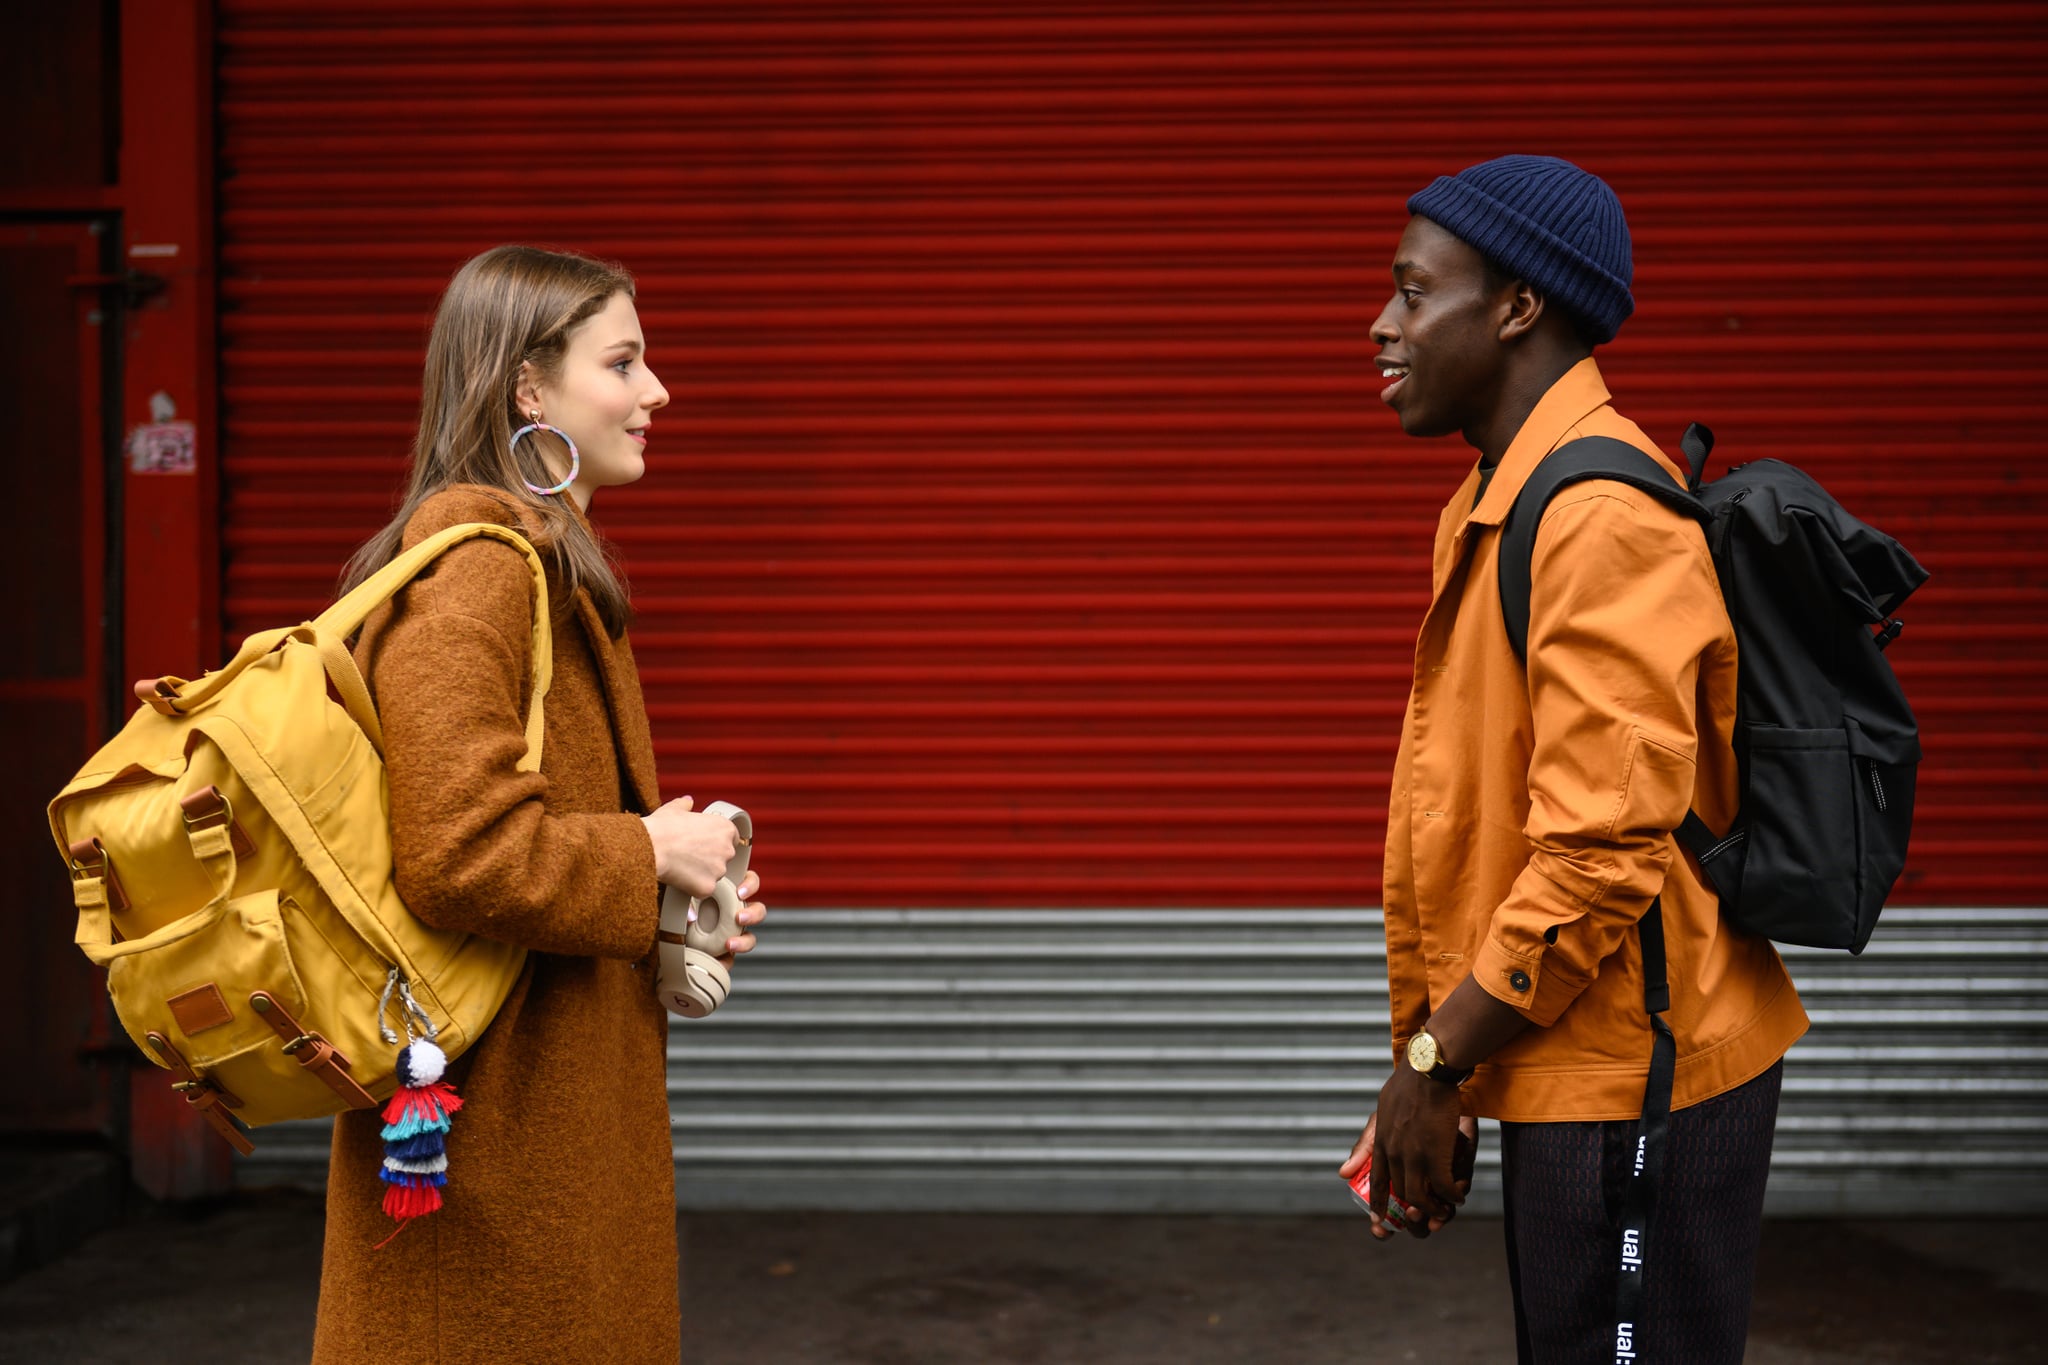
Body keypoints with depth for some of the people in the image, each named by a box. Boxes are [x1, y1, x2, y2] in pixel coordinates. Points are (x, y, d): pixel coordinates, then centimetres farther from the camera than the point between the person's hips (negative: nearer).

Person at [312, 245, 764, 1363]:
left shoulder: (540, 566, 15)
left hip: (557, 1103, 10)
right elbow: (465, 858, -28)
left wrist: (675, 895, 8)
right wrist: (649, 856, -14)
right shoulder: (474, 575, -19)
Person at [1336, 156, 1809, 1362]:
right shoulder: (1501, 508, 14)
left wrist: (1431, 1061, -16)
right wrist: (1435, 1062, 15)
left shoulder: (1603, 519, -19)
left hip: (1631, 1083, -10)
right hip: (1568, 1074, 10)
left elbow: (1601, 846, -25)